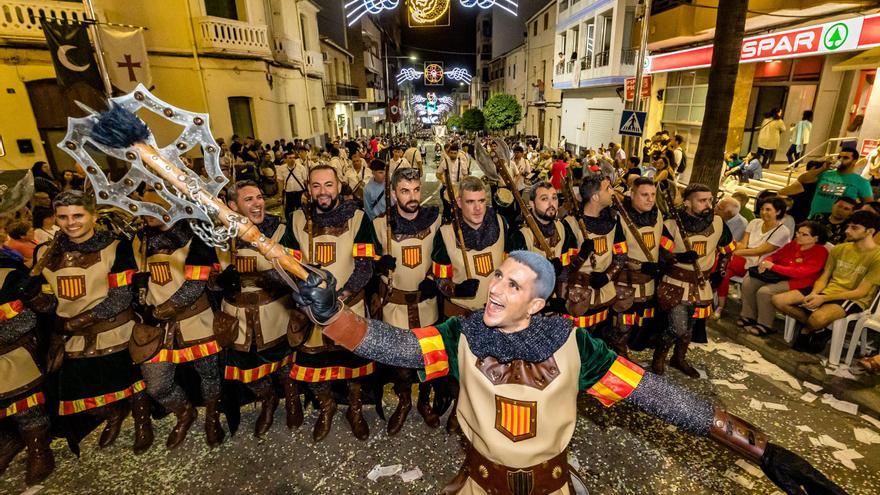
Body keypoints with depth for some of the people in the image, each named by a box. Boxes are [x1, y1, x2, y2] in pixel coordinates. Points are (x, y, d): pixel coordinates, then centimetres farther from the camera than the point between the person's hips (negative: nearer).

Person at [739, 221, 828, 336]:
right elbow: (775, 255, 13)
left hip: (796, 281, -7)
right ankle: (749, 316, 2)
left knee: (764, 292, -28)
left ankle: (765, 326, -10)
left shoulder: (820, 252, -13)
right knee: (748, 282, -11)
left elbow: (800, 272, -24)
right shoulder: (794, 244, 9)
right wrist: (765, 262, -11)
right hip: (778, 275, 7)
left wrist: (772, 266, -23)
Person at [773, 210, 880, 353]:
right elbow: (823, 278, 9)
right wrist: (814, 293, -13)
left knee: (818, 317, -39)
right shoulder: (839, 249, 8)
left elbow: (861, 292, -15)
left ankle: (807, 330, -1)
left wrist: (823, 298, -22)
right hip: (828, 291, 6)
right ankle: (818, 330, 0)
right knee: (778, 300, -13)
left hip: (853, 300, -6)